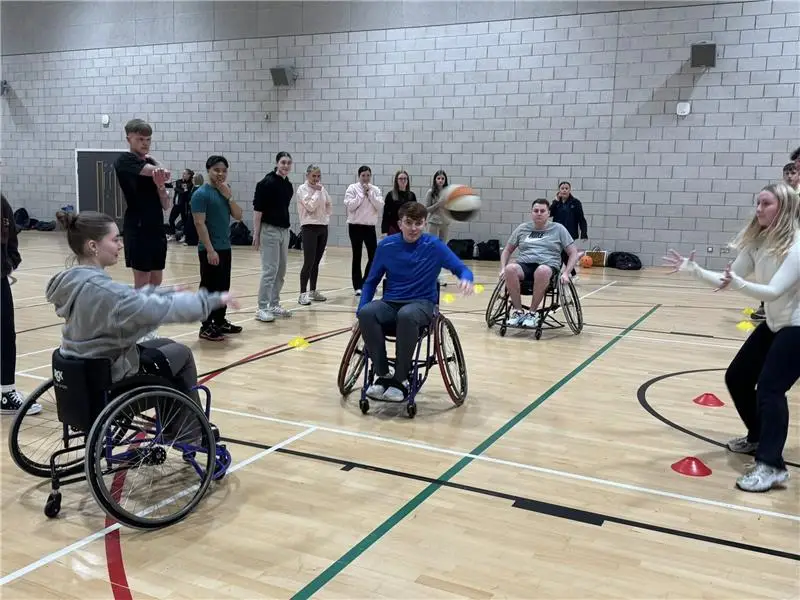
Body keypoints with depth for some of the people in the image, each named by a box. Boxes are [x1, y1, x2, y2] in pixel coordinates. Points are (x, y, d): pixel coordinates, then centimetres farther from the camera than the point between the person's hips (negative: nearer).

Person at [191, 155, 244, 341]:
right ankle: (206, 327, 3)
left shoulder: (225, 191, 12)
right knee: (209, 288, -3)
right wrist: (210, 250, -20)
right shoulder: (201, 194, -11)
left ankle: (220, 322, 25)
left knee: (223, 287, 14)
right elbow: (200, 223, -16)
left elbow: (238, 216, 7)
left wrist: (229, 197, -7)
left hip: (225, 248, 8)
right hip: (209, 250, -8)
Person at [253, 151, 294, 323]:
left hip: (284, 230, 8)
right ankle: (262, 308, -2)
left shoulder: (288, 185, 11)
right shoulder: (267, 183, -12)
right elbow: (257, 209, -14)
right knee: (270, 270, -8)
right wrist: (256, 234, -16)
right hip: (269, 230, -8)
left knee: (281, 271, 11)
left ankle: (274, 305, 20)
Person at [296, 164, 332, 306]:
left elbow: (329, 205, 20)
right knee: (309, 262, -12)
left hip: (323, 228, 6)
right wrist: (317, 191, -12)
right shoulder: (302, 189, -6)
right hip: (309, 228, -6)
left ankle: (313, 291, 19)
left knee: (316, 262, 11)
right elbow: (310, 206, -17)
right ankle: (302, 294, -10)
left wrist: (326, 217, 4)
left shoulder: (322, 189, 11)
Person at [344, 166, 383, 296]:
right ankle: (358, 286, 9)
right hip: (355, 226, -3)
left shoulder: (376, 189, 5)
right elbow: (350, 206, -13)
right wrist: (362, 193, -13)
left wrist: (370, 193, -10)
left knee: (373, 255, 3)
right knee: (357, 256, 2)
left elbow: (380, 207, -4)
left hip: (370, 226, 3)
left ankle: (366, 283, 20)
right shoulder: (352, 188, -3)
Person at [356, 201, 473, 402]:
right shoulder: (386, 246, 2)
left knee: (407, 315, -39)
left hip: (422, 303, -2)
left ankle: (401, 379, -22)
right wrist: (360, 312, 0)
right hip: (390, 302, 3)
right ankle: (383, 374, -17)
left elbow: (461, 268, -4)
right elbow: (371, 281, 11)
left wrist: (466, 279, -29)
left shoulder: (434, 245, -4)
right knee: (366, 312, -32)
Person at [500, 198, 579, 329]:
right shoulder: (522, 228, 19)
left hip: (548, 266, -2)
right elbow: (507, 250, 24)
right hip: (524, 265, 2)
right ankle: (518, 311, -22)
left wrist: (566, 273, -6)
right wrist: (503, 269, 5)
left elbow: (573, 253, 10)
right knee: (510, 268, -35)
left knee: (542, 271, -42)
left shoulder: (558, 229, 12)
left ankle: (533, 313, -25)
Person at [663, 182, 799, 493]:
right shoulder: (757, 242, -2)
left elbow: (774, 291, -33)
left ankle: (771, 466, -17)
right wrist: (694, 270, -14)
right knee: (736, 378, 9)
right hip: (774, 324, 8)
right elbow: (727, 279, 0)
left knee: (769, 388, -20)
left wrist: (739, 284, -49)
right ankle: (758, 437, 30)